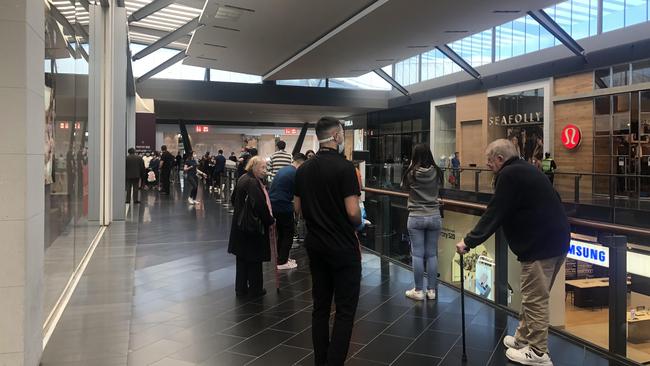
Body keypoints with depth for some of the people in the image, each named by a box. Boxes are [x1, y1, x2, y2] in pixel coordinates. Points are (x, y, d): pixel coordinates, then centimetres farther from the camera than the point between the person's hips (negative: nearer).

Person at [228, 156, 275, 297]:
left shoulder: (242, 179, 9)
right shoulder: (253, 183, -20)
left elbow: (233, 200, 18)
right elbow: (260, 205, -22)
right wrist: (270, 220, -10)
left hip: (240, 224, 9)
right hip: (253, 226, -9)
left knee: (242, 258, 14)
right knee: (254, 259, 3)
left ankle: (241, 288, 22)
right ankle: (255, 289, 14)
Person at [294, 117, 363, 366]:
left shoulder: (303, 169, 4)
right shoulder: (344, 167, -16)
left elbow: (298, 208, 10)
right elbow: (352, 211, -19)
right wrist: (358, 224, 2)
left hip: (315, 245, 7)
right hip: (343, 247, -6)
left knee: (320, 306, 14)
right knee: (345, 310, 2)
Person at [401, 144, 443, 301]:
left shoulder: (411, 173, -10)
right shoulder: (437, 172, -3)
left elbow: (404, 185, 10)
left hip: (416, 218, -2)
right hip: (434, 217, 3)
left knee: (418, 255, 4)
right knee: (432, 254, 9)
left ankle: (419, 291, 10)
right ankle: (431, 290, 15)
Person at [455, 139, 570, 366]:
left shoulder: (509, 175, -12)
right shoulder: (525, 170, 19)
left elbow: (494, 214, -14)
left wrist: (469, 241, -8)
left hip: (540, 244, -10)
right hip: (556, 239, 10)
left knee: (535, 298, -1)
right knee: (534, 295, 18)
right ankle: (523, 338, 29)